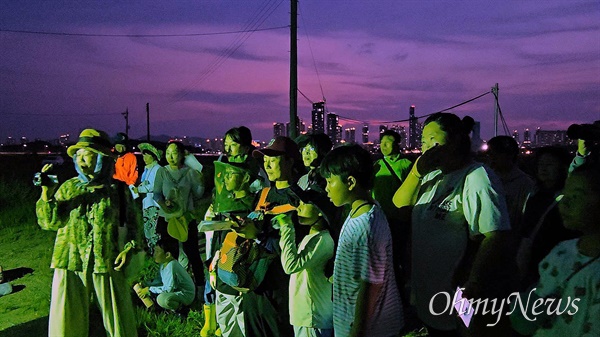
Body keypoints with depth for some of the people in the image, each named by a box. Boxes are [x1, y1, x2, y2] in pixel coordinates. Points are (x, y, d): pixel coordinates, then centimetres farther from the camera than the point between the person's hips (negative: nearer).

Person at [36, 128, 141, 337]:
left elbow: (133, 222, 7)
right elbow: (50, 223, 0)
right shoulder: (68, 187, 7)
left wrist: (130, 247, -7)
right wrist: (47, 194, -13)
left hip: (107, 265, -2)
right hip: (70, 265, 2)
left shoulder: (117, 190, 2)